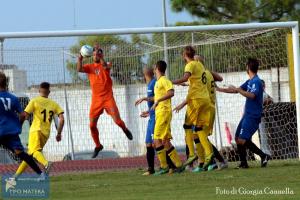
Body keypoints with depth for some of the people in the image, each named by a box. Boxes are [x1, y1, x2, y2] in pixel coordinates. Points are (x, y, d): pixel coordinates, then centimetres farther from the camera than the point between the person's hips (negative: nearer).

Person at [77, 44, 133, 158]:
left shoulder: (106, 65, -1)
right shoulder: (89, 67, 6)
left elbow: (105, 66, -26)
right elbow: (79, 69, -13)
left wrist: (99, 54, -34)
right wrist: (80, 59, -29)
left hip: (108, 98, -3)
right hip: (96, 100, 3)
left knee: (117, 121, -10)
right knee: (92, 125, -1)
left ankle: (125, 130, 25)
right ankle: (98, 146, 17)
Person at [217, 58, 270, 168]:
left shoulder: (256, 82, -14)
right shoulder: (249, 81, 15)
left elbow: (252, 95, -30)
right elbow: (236, 90, 24)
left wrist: (237, 89, -28)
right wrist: (219, 89, 28)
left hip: (253, 116, -10)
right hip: (247, 115, 10)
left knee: (242, 140, -17)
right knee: (238, 138, 10)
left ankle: (263, 156, -12)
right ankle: (243, 163, 15)